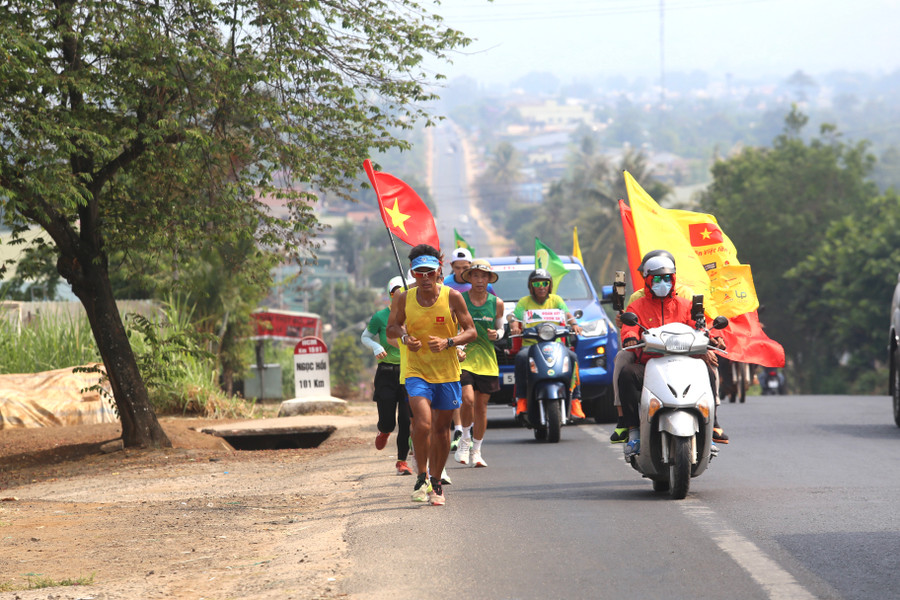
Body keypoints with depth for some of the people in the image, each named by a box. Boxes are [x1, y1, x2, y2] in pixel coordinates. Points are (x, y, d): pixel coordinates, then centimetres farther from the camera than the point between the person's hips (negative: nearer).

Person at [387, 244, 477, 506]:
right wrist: (404, 337, -13)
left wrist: (448, 342, -21)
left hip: (447, 373, 1)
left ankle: (436, 482, 27)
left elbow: (471, 331, -3)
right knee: (423, 424, -20)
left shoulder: (452, 297, -8)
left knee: (441, 428, 10)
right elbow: (392, 327, 10)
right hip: (417, 371, -1)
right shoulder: (403, 299, -4)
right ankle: (422, 478, -1)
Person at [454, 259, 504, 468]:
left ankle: (476, 451, 20)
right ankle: (466, 438, 7)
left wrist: (496, 334, -7)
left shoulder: (496, 303, 4)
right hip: (463, 357, -2)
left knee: (481, 406, 7)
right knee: (468, 400, -19)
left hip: (486, 359, 3)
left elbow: (500, 328, 16)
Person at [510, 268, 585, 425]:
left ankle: (575, 400, -27)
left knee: (572, 357, -29)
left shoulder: (556, 300, 17)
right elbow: (515, 319, 1)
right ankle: (521, 400, -33)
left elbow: (567, 314, 4)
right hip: (530, 345, -1)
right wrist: (515, 328, -22)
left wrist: (574, 324, -18)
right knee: (521, 357, -35)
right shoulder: (524, 302, 13)